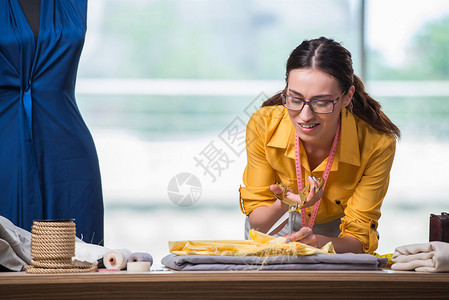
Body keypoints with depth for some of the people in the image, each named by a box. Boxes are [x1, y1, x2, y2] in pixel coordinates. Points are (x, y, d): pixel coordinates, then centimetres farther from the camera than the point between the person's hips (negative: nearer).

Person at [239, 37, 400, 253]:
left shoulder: (377, 143, -29)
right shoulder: (263, 125, -26)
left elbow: (357, 237, -22)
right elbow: (256, 223, -17)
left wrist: (319, 243, -45)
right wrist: (282, 205, -40)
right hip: (283, 226, 0)